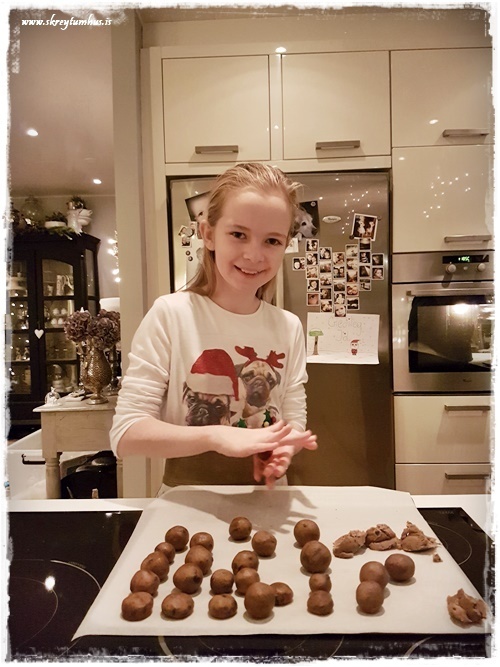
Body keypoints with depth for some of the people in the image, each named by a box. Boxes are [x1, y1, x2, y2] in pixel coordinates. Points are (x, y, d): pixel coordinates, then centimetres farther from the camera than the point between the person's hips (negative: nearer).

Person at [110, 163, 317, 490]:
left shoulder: (289, 327, -1)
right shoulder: (170, 314, -12)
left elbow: (295, 424, 4)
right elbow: (125, 434, -13)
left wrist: (282, 450, -18)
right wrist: (217, 437, -25)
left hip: (263, 501, 3)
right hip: (186, 503, -2)